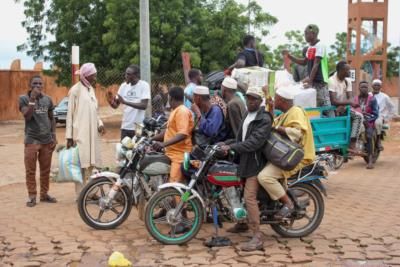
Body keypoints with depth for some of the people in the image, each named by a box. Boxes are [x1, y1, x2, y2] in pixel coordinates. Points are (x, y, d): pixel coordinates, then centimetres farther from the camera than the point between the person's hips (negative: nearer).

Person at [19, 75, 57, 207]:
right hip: (31, 140, -3)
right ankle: (32, 196, 9)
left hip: (47, 140, 3)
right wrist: (32, 99, -22)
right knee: (30, 170, 0)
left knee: (46, 170, 9)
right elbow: (27, 116, -16)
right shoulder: (24, 98, -4)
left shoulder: (48, 99, 7)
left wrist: (54, 136, 7)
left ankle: (44, 194, 20)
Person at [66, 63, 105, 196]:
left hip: (92, 133, 7)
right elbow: (70, 114, -9)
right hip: (80, 134, -7)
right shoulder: (75, 90, -9)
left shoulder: (91, 89, 14)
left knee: (91, 163, 10)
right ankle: (80, 195, 0)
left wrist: (100, 123, 1)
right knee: (81, 164, -6)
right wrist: (69, 136, -12)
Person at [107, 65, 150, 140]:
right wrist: (111, 101, -15)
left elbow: (144, 106, -19)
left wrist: (125, 102, -25)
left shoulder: (144, 85, -9)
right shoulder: (124, 86, 6)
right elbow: (116, 105, 8)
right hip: (125, 126, 5)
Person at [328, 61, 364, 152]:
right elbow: (334, 101, -23)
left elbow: (350, 98, -5)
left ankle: (352, 145, -23)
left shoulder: (348, 80, 6)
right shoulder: (332, 81, -15)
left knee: (358, 116, -16)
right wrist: (348, 102, -24)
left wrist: (343, 105, -24)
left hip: (344, 108, 7)